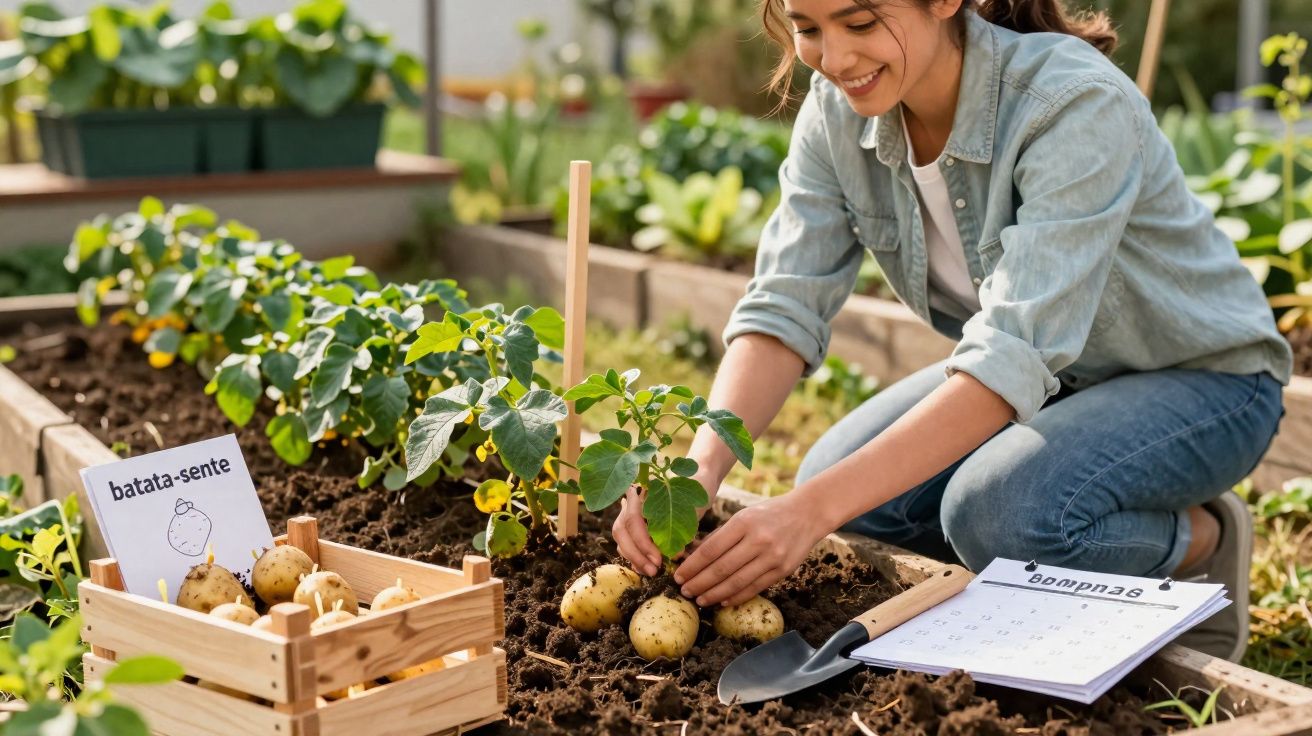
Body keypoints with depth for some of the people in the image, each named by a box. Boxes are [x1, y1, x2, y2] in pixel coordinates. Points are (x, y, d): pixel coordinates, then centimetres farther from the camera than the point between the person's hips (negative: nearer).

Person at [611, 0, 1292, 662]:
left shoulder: (1077, 104, -32)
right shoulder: (838, 112, -13)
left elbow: (1014, 357, -39)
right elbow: (784, 307, -17)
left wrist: (813, 510, -47)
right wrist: (699, 466, -36)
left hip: (1200, 378, -7)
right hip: (1054, 379, 7)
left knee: (997, 509, -32)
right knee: (844, 481, -12)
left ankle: (1202, 540, 0)